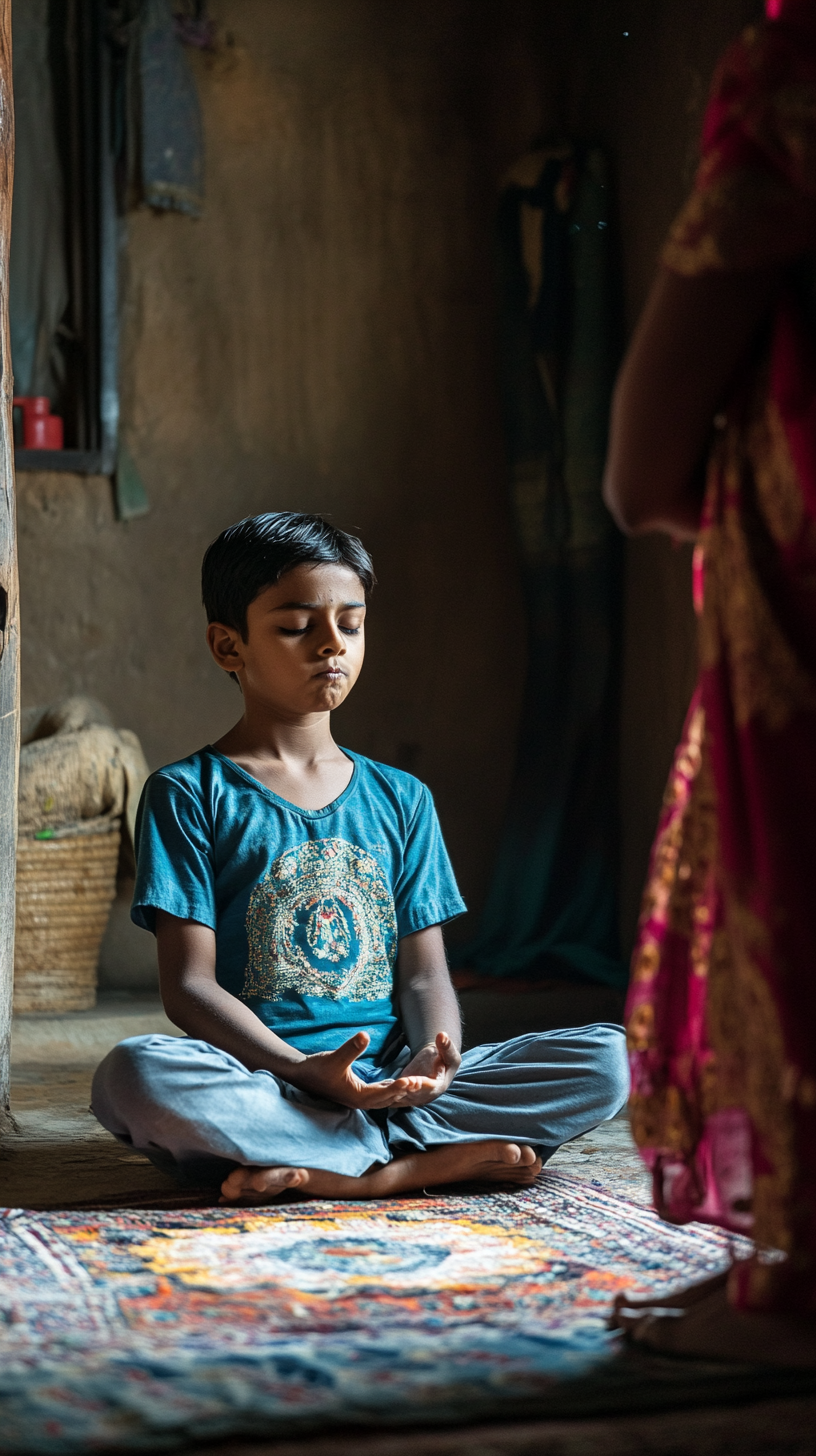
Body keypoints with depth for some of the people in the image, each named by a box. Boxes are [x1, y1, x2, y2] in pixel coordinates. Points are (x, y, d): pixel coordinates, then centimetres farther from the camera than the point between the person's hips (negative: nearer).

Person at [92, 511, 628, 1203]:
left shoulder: (402, 798, 17)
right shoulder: (189, 793, 4)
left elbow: (425, 973, 11)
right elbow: (190, 984, -4)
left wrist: (434, 1055, -13)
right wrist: (305, 1071, -21)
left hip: (391, 1082, 4)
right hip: (259, 1082, -3)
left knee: (607, 1057, -17)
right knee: (136, 1073, -38)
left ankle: (337, 1171, -25)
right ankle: (433, 1159, -29)